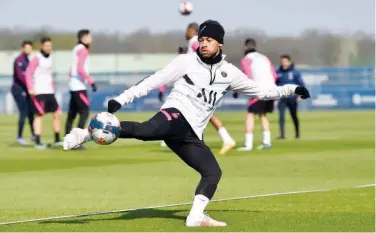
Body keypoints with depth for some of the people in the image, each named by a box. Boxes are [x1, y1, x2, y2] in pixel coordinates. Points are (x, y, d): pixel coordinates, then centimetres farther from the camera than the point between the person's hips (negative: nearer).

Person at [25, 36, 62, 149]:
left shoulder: (49, 58, 15)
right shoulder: (37, 58, -7)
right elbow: (28, 73, -12)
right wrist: (30, 88, -21)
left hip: (49, 92, 7)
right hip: (38, 92, -7)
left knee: (57, 113, 4)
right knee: (40, 114, -8)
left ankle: (57, 140, 11)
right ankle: (38, 142, -6)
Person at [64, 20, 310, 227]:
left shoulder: (229, 73, 14)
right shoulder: (187, 61, 3)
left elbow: (261, 92, 23)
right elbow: (154, 81, -1)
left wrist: (291, 89, 17)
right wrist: (122, 99, -8)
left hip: (190, 135, 6)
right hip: (175, 116, -6)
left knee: (213, 172, -4)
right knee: (147, 130, -37)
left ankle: (196, 217, 3)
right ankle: (86, 133, -46)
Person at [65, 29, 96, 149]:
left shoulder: (76, 49, 17)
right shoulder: (83, 50, -12)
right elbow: (80, 69, -22)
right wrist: (91, 81, -22)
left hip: (74, 86, 10)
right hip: (79, 86, -10)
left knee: (72, 113, 11)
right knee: (84, 112, -12)